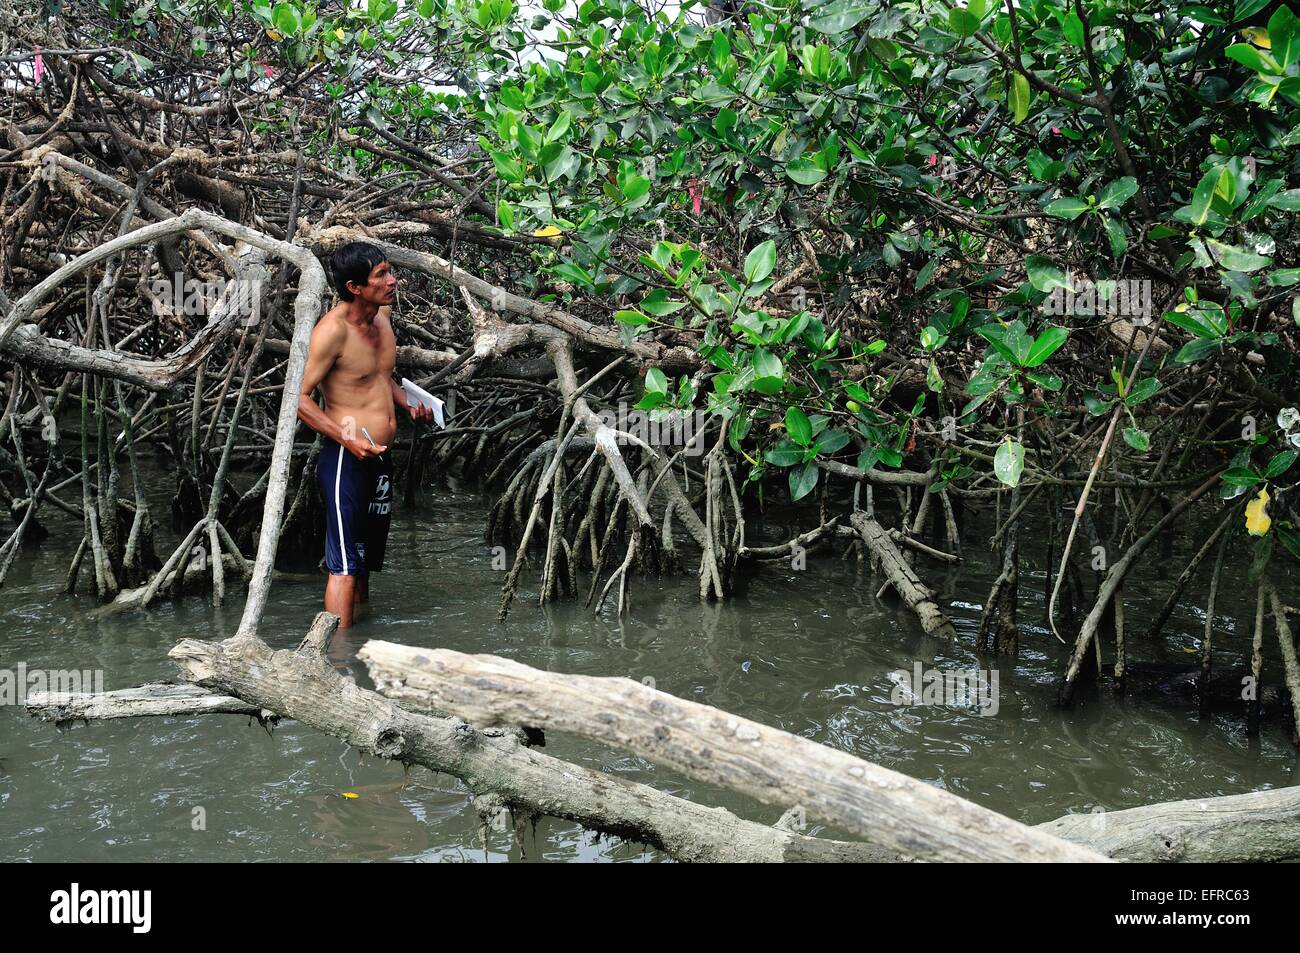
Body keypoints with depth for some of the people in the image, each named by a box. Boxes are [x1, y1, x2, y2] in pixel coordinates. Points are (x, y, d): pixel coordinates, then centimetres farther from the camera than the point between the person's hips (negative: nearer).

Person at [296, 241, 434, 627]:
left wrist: (407, 403, 7)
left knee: (366, 560, 16)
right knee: (345, 565, -7)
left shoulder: (383, 314, 8)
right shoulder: (333, 329, -17)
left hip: (380, 458, 8)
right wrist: (348, 439, -24)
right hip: (346, 460, -8)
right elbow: (299, 396, -17)